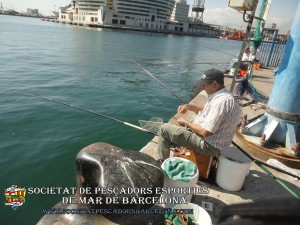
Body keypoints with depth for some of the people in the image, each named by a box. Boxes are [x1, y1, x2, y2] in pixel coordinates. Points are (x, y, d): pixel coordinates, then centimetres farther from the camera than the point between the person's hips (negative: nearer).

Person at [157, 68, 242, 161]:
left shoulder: (221, 101, -28)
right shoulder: (222, 95, 4)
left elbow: (206, 132, -30)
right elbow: (207, 112, 19)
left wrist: (186, 123, -14)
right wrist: (190, 106, 4)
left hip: (208, 145, -11)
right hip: (210, 140, 11)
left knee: (165, 128, -5)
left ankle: (163, 162, 12)